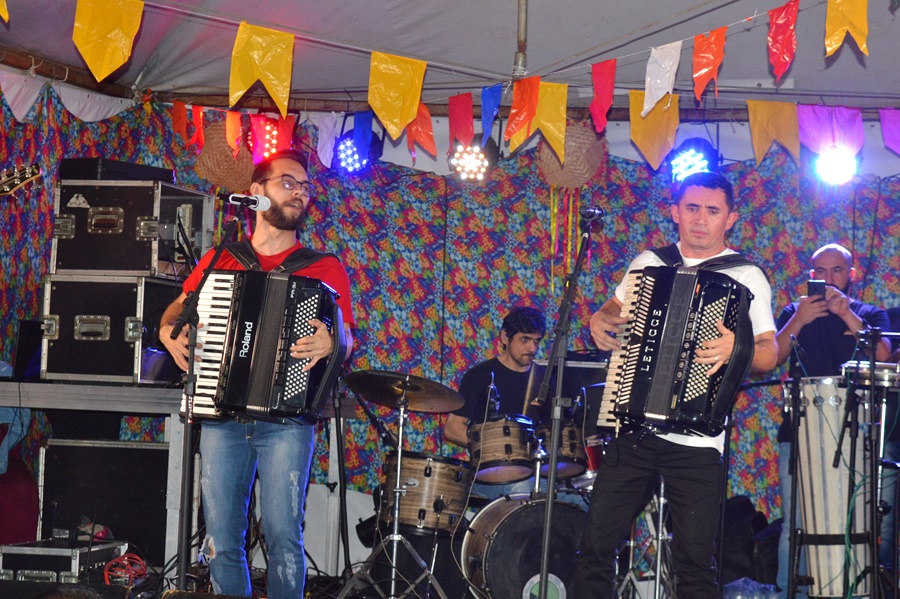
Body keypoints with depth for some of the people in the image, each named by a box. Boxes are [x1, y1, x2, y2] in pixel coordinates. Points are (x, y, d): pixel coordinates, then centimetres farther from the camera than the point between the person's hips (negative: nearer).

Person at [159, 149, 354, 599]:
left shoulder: (324, 268, 7)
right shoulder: (220, 260, 13)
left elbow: (346, 340, 5)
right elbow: (179, 307, 24)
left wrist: (330, 344, -18)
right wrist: (168, 331, 2)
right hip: (219, 415, 2)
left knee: (283, 535, -8)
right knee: (222, 537, 3)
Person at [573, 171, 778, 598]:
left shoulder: (745, 278, 2)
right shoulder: (649, 262, 13)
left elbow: (769, 353, -4)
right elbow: (614, 309, 28)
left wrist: (737, 349, -25)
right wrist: (598, 321, 4)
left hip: (696, 441, -3)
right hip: (633, 430, 4)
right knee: (595, 546, 1)